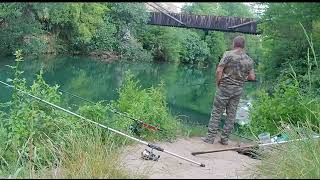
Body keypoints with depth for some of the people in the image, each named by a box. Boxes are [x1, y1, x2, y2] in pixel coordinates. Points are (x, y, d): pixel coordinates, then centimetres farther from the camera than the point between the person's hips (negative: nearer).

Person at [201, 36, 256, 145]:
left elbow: (219, 71, -13)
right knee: (231, 115, 10)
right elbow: (252, 77, 5)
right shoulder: (249, 60, 5)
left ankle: (210, 137, 4)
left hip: (225, 87, -4)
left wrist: (218, 83, 0)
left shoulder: (228, 54, -8)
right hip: (238, 90, 4)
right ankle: (225, 138, 16)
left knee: (216, 113, 2)